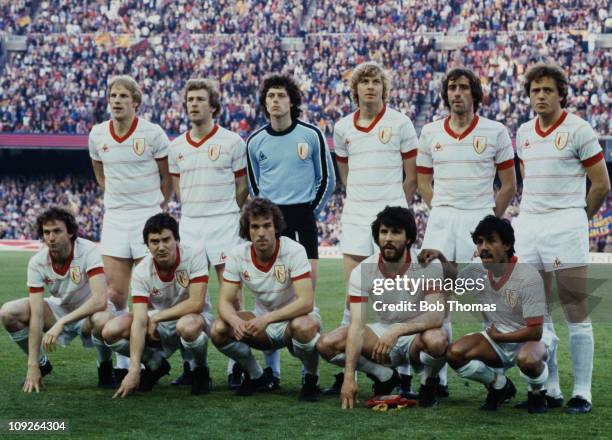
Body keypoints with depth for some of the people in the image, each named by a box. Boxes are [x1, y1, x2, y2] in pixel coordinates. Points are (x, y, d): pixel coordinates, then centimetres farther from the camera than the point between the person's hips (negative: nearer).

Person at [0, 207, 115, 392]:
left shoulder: (88, 251, -26)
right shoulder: (37, 262, -17)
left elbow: (100, 300, -37)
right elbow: (36, 315, -20)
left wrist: (61, 323, -41)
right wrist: (33, 365, -24)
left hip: (89, 313, -4)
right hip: (59, 309, 4)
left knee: (103, 320, -40)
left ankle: (105, 367, -6)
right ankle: (42, 364, 6)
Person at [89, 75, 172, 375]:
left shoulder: (152, 133, -7)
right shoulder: (97, 135, 5)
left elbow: (168, 177, 3)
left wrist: (156, 208, 8)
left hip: (148, 217, -4)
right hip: (114, 218, 4)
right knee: (115, 294, 1)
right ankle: (123, 359, 10)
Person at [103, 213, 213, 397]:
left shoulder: (194, 257, -20)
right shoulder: (142, 271, -16)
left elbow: (196, 303, -25)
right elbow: (139, 321, -23)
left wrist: (156, 318, -19)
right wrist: (134, 370, -32)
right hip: (158, 326, 3)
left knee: (187, 326, -40)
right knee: (111, 331, -19)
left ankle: (201, 369, -6)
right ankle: (156, 364, 8)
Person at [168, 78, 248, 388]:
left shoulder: (232, 142, 0)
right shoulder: (177, 147, 11)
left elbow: (242, 185, 6)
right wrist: (194, 211, 13)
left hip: (223, 223, -4)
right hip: (189, 224, 4)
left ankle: (235, 366, -3)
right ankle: (190, 366, 9)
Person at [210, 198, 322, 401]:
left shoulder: (294, 251, -22)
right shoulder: (238, 255, -10)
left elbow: (306, 301, -30)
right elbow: (225, 302, -11)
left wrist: (266, 319, -40)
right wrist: (236, 321, -35)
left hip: (295, 317, -4)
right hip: (263, 323, 4)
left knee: (304, 326, -40)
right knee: (219, 329, -20)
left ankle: (311, 378, -8)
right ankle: (257, 376, 6)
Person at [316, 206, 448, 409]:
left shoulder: (428, 267, -18)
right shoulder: (362, 272, -14)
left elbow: (436, 316, -28)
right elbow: (357, 325, -21)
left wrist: (397, 330, -44)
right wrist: (349, 377, -32)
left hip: (417, 334, -3)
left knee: (436, 340, -39)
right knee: (326, 344, -19)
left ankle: (429, 382, -4)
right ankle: (385, 377, 4)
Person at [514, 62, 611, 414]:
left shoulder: (578, 130, -5)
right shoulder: (524, 133, 13)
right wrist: (533, 215, 14)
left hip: (565, 224, -6)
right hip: (528, 226, 6)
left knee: (577, 315, -5)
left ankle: (582, 392, -2)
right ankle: (550, 389, 14)